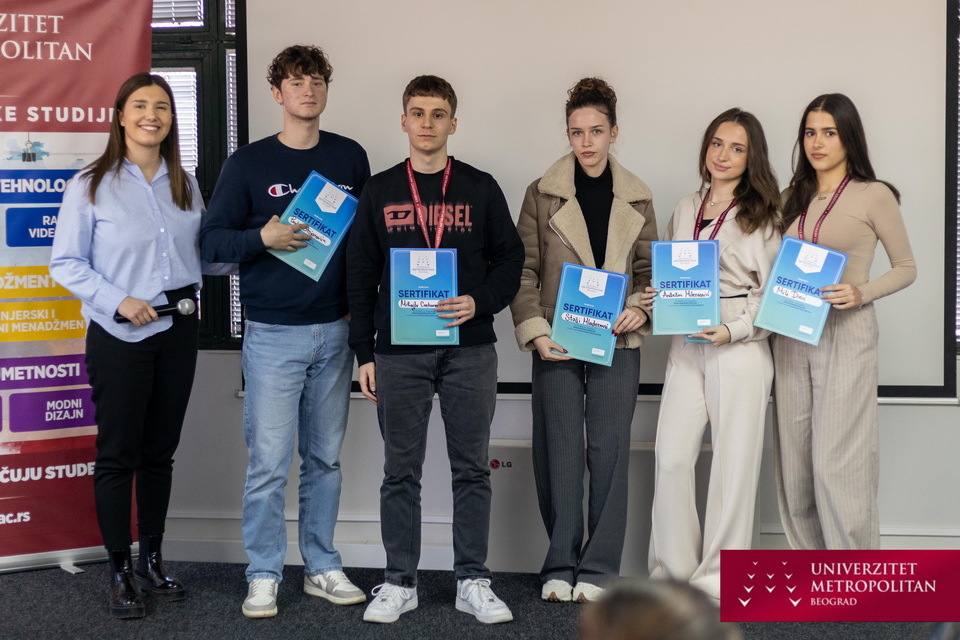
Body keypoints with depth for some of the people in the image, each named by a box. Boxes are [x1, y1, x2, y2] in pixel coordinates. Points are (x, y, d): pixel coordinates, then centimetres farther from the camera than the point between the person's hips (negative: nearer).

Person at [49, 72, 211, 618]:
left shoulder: (185, 185, 8)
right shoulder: (92, 185, -6)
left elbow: (203, 253, 14)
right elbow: (66, 262, -6)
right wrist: (119, 301, -17)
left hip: (178, 329, 4)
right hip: (119, 334, -4)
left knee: (160, 451, 13)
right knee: (118, 453, 2)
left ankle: (152, 562, 26)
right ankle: (121, 573, 14)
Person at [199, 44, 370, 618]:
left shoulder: (351, 157, 9)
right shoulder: (249, 163, 1)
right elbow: (212, 239, -1)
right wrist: (263, 237, -20)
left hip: (335, 330, 3)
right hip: (273, 333, -3)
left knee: (326, 458, 11)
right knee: (269, 461, -4)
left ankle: (323, 568, 21)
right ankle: (264, 577, 8)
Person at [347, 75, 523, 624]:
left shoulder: (480, 188, 6)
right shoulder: (379, 192, 7)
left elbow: (510, 258, 6)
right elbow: (361, 277, 7)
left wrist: (479, 302, -12)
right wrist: (364, 353, 3)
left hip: (470, 350, 0)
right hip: (398, 352, 0)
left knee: (472, 470, 4)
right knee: (401, 471, 6)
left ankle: (473, 583, 14)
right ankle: (400, 583, 15)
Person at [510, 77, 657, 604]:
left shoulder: (636, 199, 10)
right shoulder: (542, 194, 4)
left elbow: (651, 268, 14)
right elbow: (524, 269, 2)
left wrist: (641, 309, -5)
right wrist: (535, 331, -9)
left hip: (616, 343, 1)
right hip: (557, 342, -1)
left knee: (609, 451, 0)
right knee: (560, 452, 2)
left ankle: (598, 569, 9)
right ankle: (560, 566, 12)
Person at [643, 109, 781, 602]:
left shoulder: (760, 215, 0)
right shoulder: (685, 210, 15)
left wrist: (732, 329, -14)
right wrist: (654, 299, 3)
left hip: (741, 349, -4)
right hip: (686, 347, 4)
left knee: (733, 463, -1)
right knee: (671, 459, -2)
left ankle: (717, 581, 10)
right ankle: (672, 574, 11)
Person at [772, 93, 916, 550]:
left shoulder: (873, 195, -1)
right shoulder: (793, 199, 15)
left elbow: (906, 267, 2)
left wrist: (862, 293, -15)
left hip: (845, 334, -5)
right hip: (791, 336, 6)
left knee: (835, 464, -10)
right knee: (795, 464, 6)